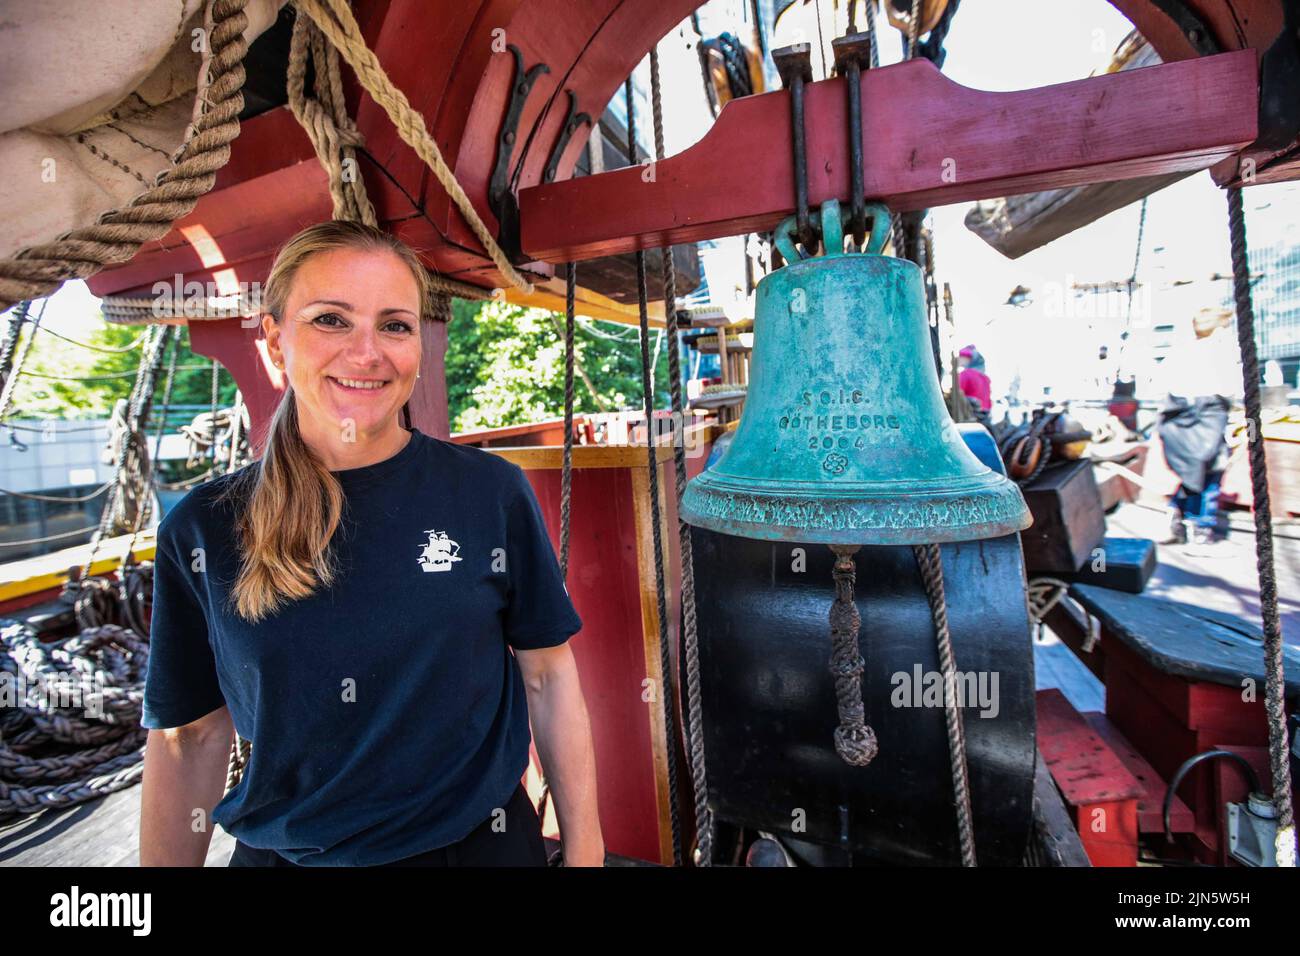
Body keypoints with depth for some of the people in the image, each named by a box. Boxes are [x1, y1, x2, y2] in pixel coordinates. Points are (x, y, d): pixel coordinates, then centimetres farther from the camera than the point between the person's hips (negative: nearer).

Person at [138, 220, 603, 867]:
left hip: (478, 842, 0)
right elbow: (189, 736, 0)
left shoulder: (491, 490, -12)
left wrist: (584, 848, -5)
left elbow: (547, 675, -7)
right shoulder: (200, 528, -8)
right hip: (281, 851, 2)